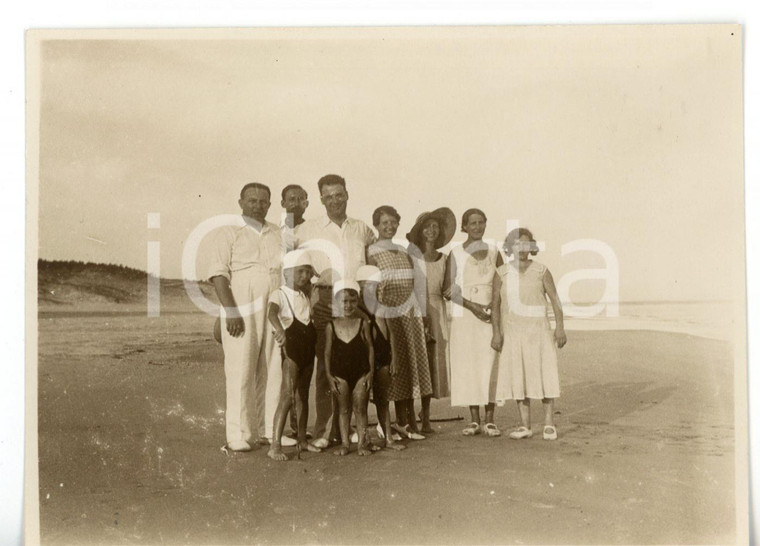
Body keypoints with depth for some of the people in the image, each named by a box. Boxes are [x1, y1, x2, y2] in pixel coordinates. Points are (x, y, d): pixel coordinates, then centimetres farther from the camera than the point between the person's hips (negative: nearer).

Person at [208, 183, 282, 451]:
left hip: (274, 312, 4)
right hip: (240, 312, -4)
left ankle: (268, 429, 13)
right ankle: (239, 434, 2)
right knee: (240, 371, -4)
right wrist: (231, 311, -16)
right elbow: (218, 272, -6)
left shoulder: (278, 234, 16)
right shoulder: (230, 233, 2)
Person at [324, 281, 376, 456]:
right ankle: (344, 443, 16)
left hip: (361, 372, 0)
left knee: (360, 408, 3)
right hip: (339, 374, 0)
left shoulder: (363, 323, 0)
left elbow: (370, 348, 3)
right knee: (343, 409, 8)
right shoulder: (331, 326, -1)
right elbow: (327, 352, 3)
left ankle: (362, 443, 11)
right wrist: (329, 375, -3)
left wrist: (371, 372, -2)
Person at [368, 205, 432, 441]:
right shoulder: (371, 252, -2)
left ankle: (407, 422, 14)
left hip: (409, 315, 6)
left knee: (409, 366, 7)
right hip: (386, 315, -6)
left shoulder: (404, 252, 15)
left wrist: (420, 317, 14)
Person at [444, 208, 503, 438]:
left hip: (490, 315, 2)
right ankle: (474, 420, 8)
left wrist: (495, 304, -4)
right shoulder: (456, 253, 1)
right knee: (468, 365, -1)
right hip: (464, 316, -2)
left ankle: (490, 420, 4)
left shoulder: (493, 252, 9)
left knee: (490, 365, -3)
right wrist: (472, 306, -15)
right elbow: (448, 289, -4)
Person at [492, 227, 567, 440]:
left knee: (543, 375, -2)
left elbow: (555, 299, 0)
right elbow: (496, 303, 6)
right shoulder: (502, 273, 4)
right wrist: (496, 332, 0)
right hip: (512, 332, 2)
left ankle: (549, 424, 7)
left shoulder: (540, 271, 0)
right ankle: (525, 425, 10)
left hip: (538, 330, -2)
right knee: (518, 377, 3)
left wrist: (560, 327, -9)